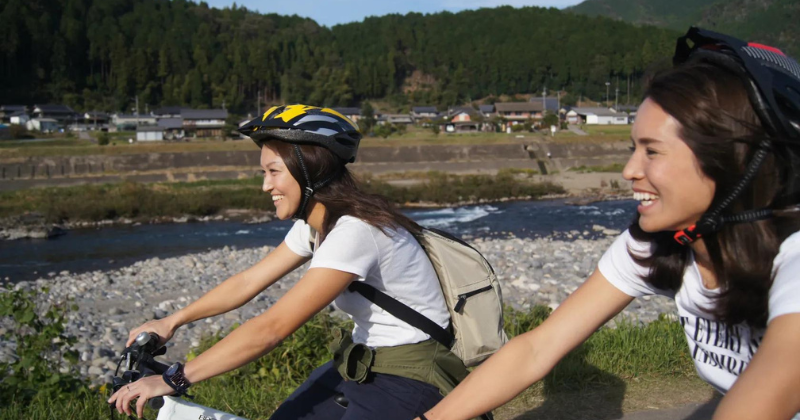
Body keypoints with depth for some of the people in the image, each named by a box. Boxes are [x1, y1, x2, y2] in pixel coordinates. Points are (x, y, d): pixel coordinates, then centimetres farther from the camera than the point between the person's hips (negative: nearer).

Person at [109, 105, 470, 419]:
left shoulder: (354, 232, -28)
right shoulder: (314, 224, 1)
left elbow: (272, 327, -31)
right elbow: (247, 282, 8)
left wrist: (174, 379, -29)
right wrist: (171, 322, 7)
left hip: (409, 380, -9)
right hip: (360, 367, 9)